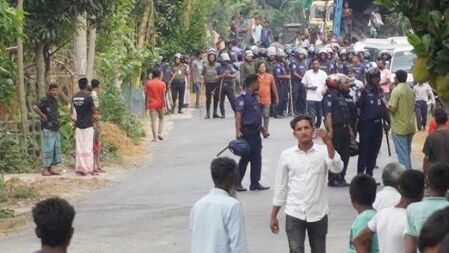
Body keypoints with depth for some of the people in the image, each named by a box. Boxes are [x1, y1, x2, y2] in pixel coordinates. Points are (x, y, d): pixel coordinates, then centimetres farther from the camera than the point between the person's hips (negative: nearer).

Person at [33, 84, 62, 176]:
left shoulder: (55, 101, 16)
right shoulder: (45, 100, -10)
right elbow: (35, 107, -27)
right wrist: (42, 115, -17)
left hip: (56, 129, 8)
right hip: (47, 128, -8)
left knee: (56, 148, 8)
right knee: (48, 148, -7)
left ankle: (50, 168, 15)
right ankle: (45, 169, -1)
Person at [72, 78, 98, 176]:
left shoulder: (74, 97, 5)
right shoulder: (88, 97, -13)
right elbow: (94, 111, -6)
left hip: (78, 125, 5)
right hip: (88, 125, -5)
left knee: (79, 147, 7)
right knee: (88, 147, -1)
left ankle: (80, 169, 7)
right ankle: (89, 169, 2)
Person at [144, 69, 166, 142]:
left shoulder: (148, 83, -2)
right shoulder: (162, 84, -3)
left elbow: (146, 95, -1)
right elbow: (163, 95, -7)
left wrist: (146, 105, 7)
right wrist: (164, 105, -2)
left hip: (152, 105, -1)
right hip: (160, 104, 1)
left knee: (153, 121, 0)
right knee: (161, 118, 20)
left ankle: (155, 137, -5)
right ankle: (159, 133, 5)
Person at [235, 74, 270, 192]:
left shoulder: (254, 96, 14)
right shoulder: (243, 97, -13)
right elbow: (238, 114, -20)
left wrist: (261, 127, 29)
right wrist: (238, 131, -28)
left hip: (255, 131, 9)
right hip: (247, 131, -9)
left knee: (256, 157, 9)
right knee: (246, 157, -3)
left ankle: (255, 183, 15)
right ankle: (236, 183, 7)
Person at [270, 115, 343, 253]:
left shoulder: (323, 151, -3)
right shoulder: (286, 155, 0)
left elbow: (337, 168, -22)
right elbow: (280, 186, 7)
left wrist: (329, 143, -31)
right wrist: (274, 215, 7)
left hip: (318, 213, 0)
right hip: (294, 214, 0)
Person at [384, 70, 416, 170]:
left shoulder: (396, 91, -14)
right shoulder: (410, 90, 9)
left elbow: (391, 109, -18)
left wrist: (385, 102, -1)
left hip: (400, 128, -7)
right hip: (410, 127, 7)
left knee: (402, 153, -4)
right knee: (407, 152, 17)